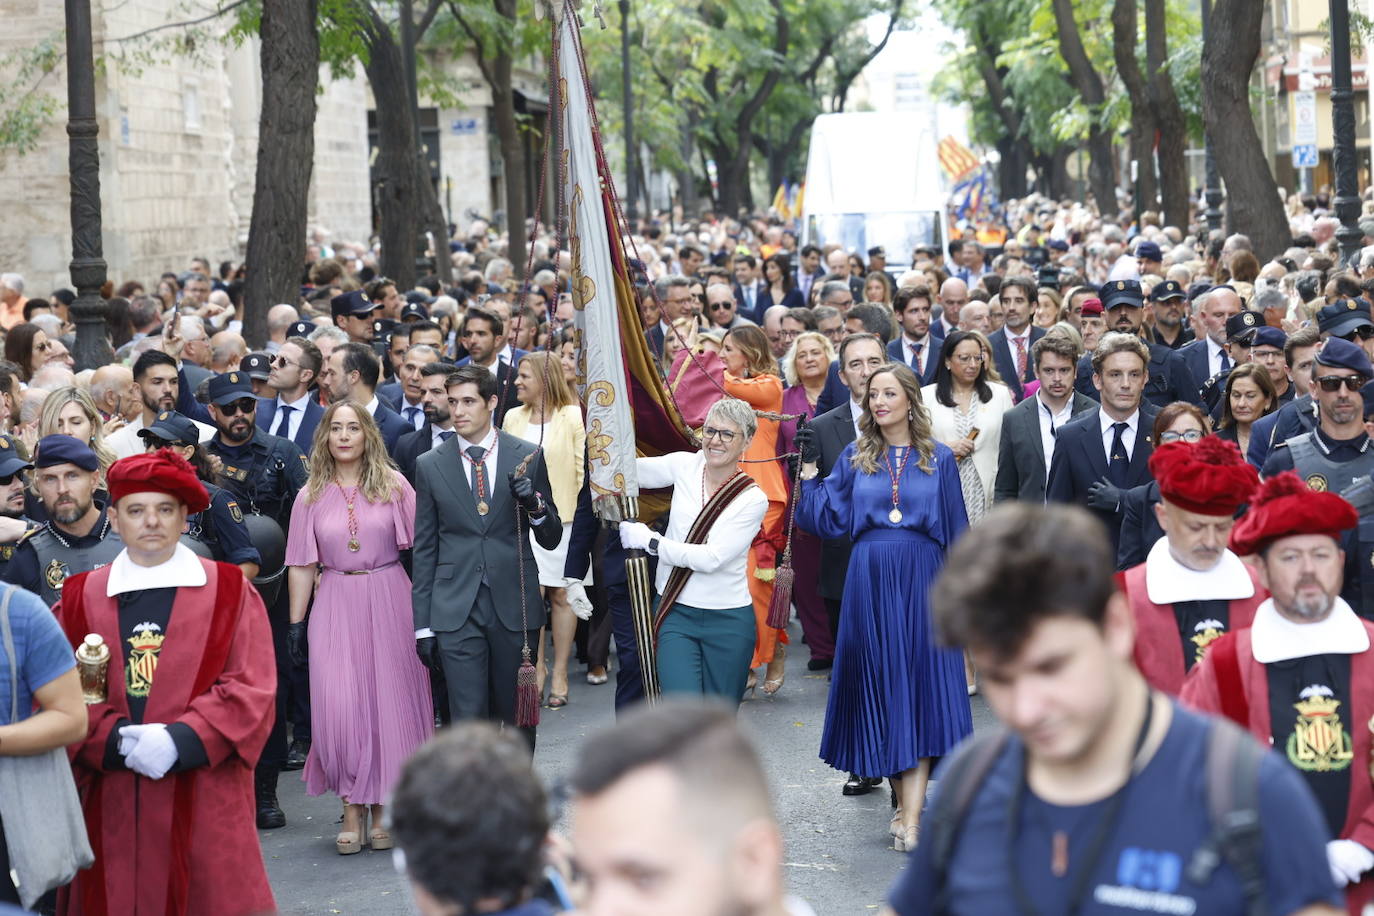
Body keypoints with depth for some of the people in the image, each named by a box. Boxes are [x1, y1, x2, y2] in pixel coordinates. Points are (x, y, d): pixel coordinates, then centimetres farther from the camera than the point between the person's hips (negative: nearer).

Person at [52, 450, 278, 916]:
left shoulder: (230, 591, 5)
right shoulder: (78, 600, 9)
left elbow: (252, 691, -2)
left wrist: (181, 741, -14)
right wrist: (117, 741, -14)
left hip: (205, 802, -1)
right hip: (111, 806, 1)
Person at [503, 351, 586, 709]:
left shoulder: (573, 417, -3)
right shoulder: (513, 418, 9)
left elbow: (583, 470, -2)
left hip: (563, 518, -3)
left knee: (561, 593, 3)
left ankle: (559, 675, 12)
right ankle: (536, 666, 11)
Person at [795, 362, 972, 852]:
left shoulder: (938, 458, 4)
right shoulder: (855, 457, 8)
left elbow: (956, 532, 6)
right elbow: (829, 522, 4)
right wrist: (810, 471, -5)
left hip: (922, 582, -2)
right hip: (869, 582, 2)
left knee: (919, 683, -7)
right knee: (879, 682, 3)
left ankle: (911, 816, -12)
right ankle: (907, 796, 15)